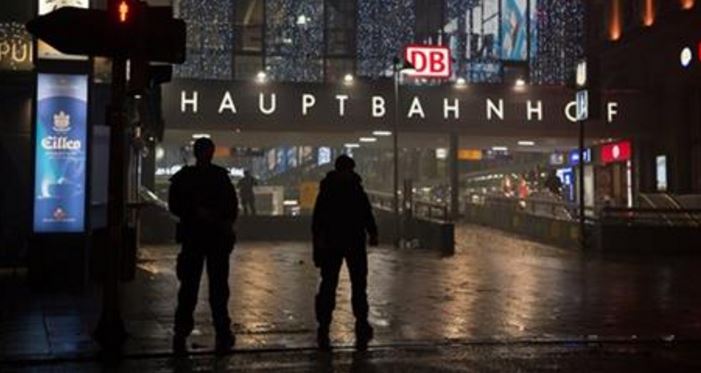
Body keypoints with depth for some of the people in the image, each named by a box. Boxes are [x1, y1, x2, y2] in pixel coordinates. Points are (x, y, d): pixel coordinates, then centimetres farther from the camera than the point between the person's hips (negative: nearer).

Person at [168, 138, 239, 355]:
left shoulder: (221, 176, 10)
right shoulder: (184, 178, 5)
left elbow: (232, 204, 10)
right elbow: (175, 206, 1)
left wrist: (227, 222, -7)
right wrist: (196, 211, -14)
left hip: (218, 238, 2)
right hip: (193, 237, -1)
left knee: (219, 287, 3)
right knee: (189, 286, -3)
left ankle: (223, 334, 9)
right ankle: (181, 334, 2)